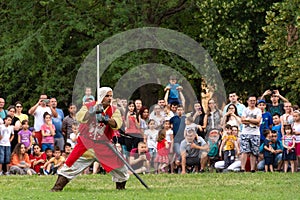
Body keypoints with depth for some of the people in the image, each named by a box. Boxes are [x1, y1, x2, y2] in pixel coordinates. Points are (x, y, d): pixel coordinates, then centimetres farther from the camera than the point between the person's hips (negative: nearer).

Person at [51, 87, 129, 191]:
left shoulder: (114, 110, 1)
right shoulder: (89, 106, -2)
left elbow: (117, 124, -18)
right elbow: (80, 117, -22)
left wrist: (107, 120, -37)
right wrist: (92, 111, -38)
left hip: (103, 146, 1)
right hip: (86, 143, -1)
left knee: (119, 165, -3)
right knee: (71, 165, -7)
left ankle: (121, 187, 19)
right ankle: (57, 187, 0)